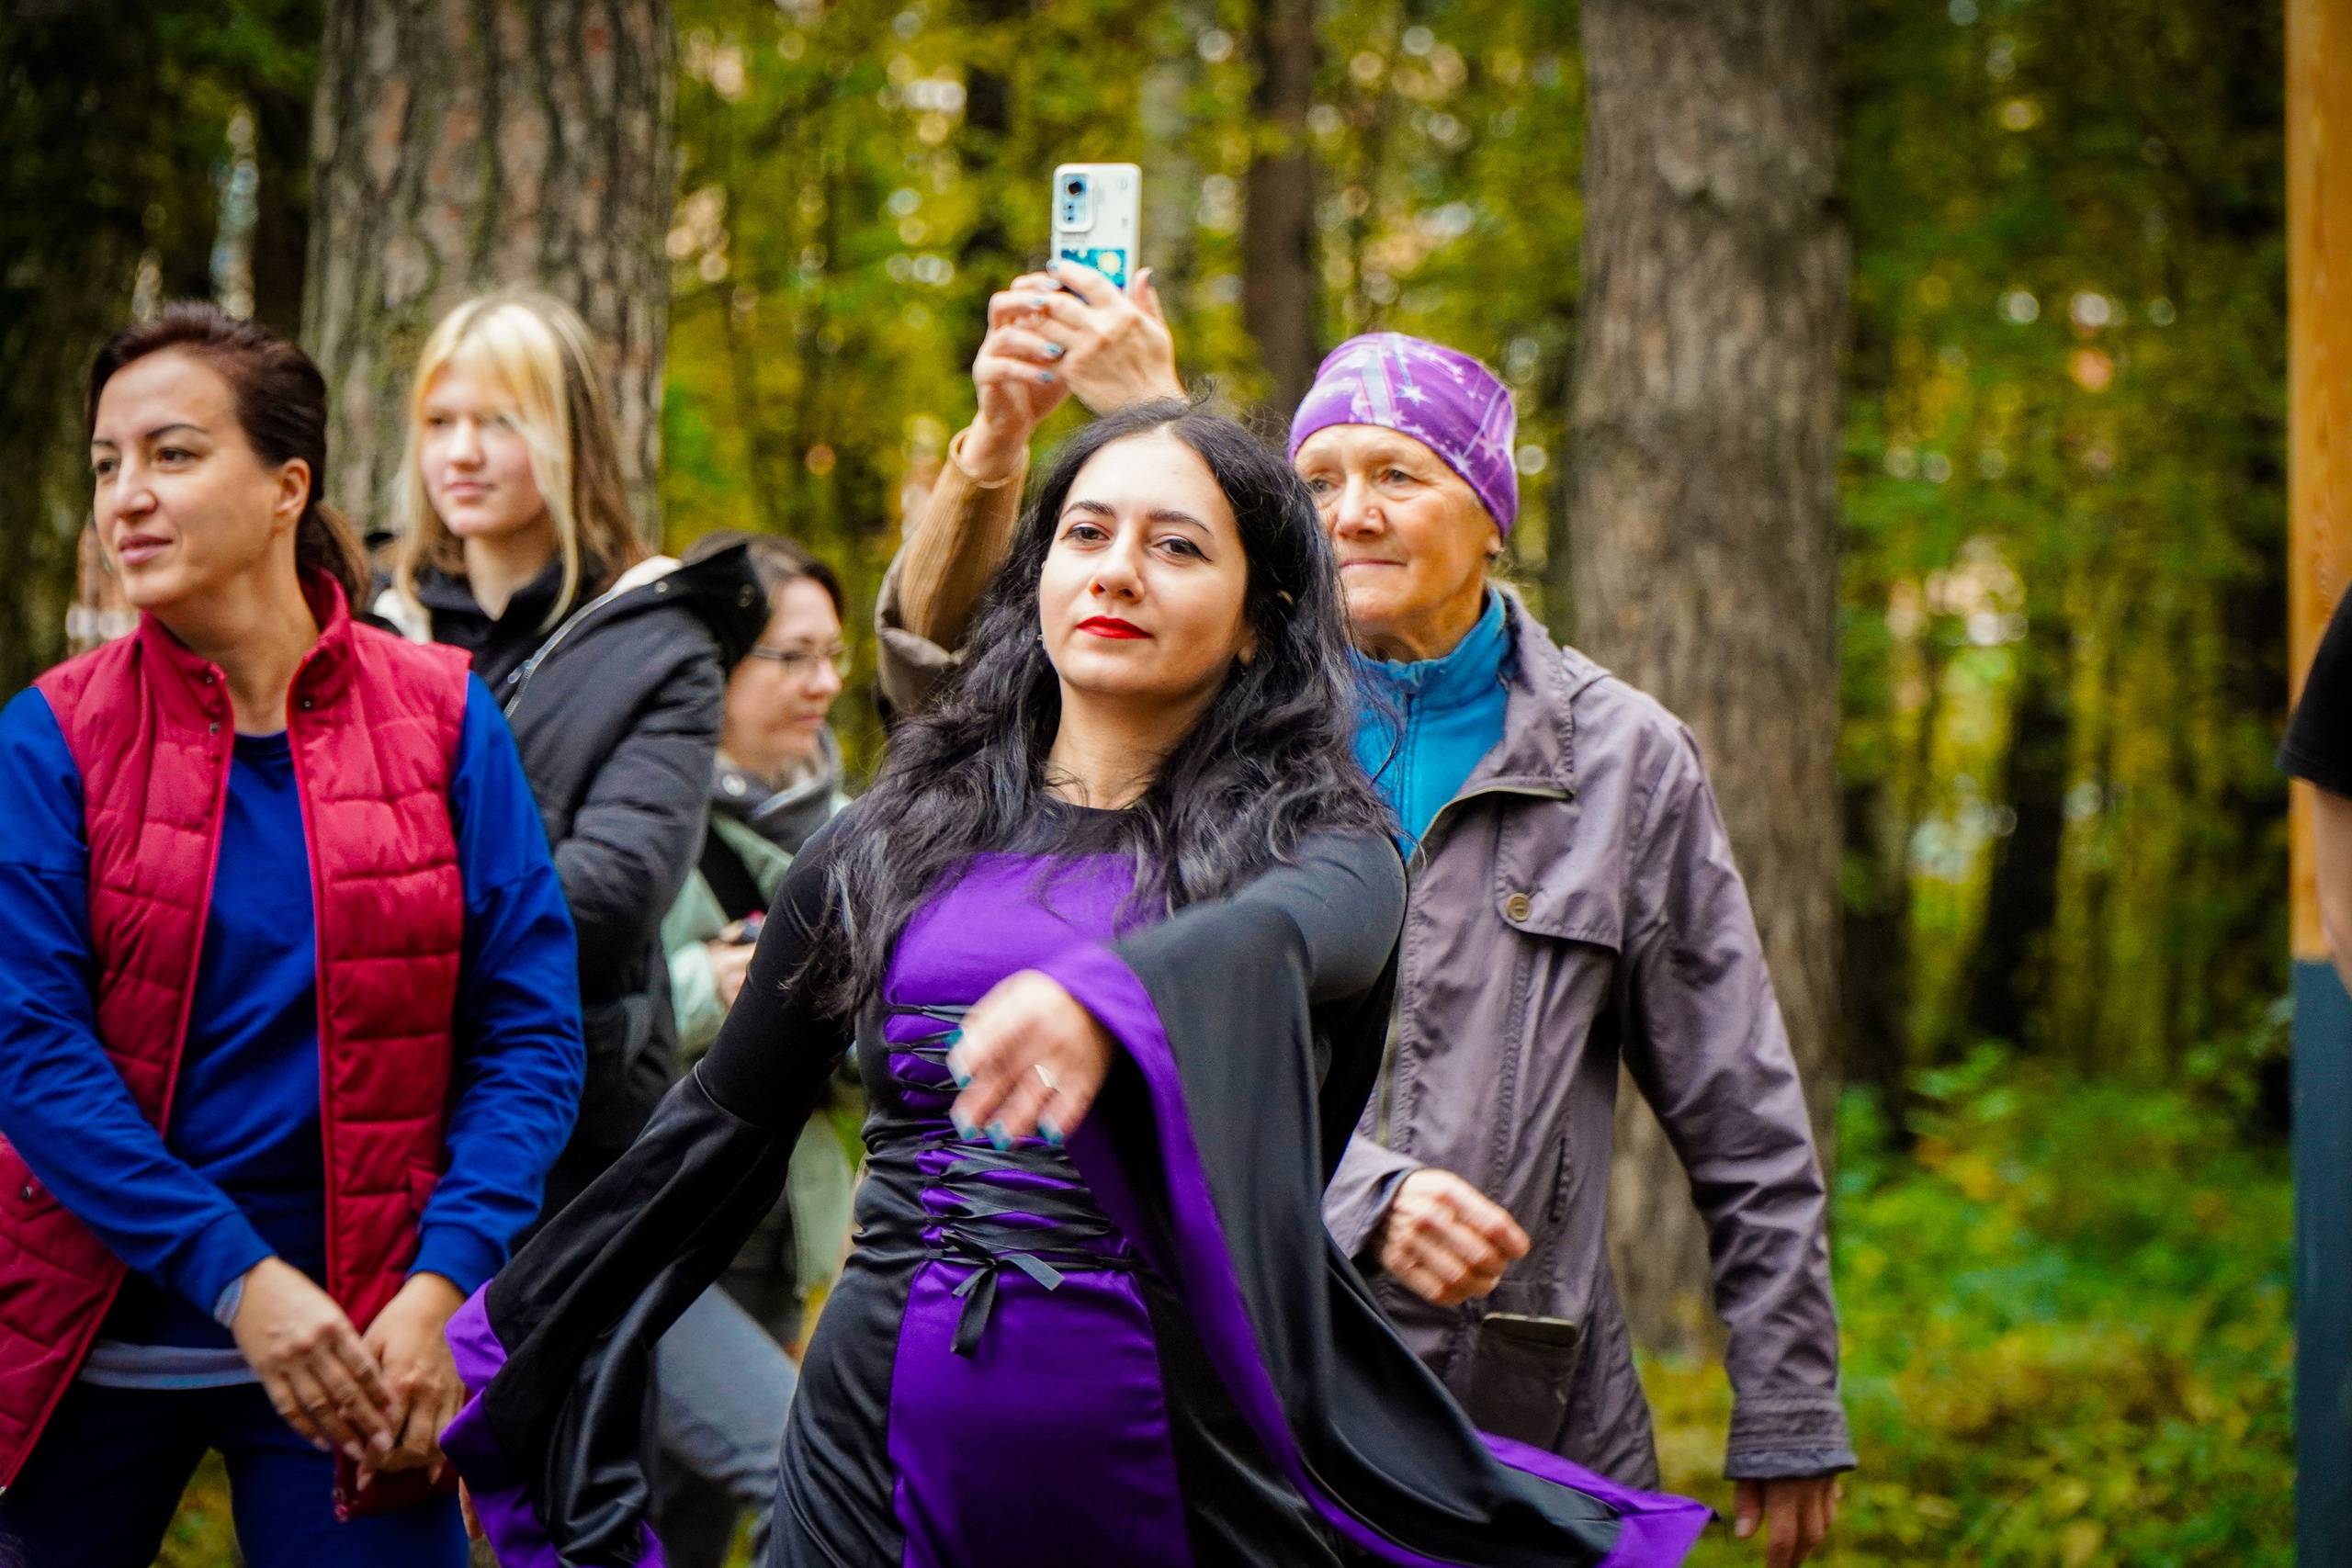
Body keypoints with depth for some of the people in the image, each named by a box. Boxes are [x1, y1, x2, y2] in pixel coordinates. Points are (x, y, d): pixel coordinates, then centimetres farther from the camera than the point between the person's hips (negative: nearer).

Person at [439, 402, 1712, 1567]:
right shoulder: (887, 846, 10)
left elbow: (1288, 931, -23)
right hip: (886, 1444, 2)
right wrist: (508, 1347, 24)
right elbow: (721, 1125, 19)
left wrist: (1109, 991, -44)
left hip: (1182, 1456, -2)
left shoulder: (1313, 843, 2)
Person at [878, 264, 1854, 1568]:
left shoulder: (1621, 758, 3)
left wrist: (1787, 1420, 7)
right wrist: (996, 445, -30)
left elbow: (1744, 1126, 7)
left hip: (1518, 1406, 0)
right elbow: (947, 673, -12)